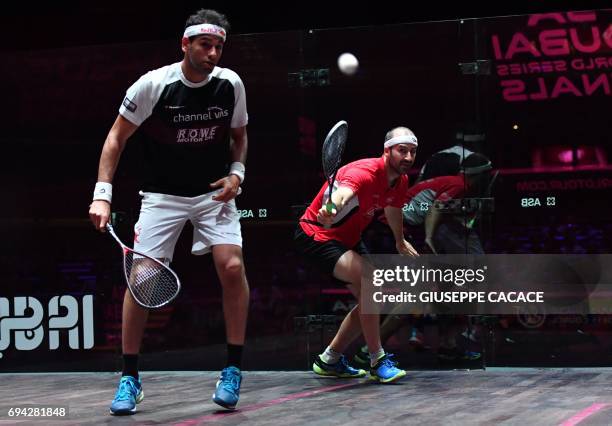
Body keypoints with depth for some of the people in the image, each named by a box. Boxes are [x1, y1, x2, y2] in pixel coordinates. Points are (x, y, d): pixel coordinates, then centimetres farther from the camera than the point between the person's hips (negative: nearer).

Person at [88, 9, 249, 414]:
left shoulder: (231, 84, -6)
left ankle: (233, 370, -3)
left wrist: (237, 172, -6)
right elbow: (117, 138, -6)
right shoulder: (153, 85, -15)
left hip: (215, 192, 2)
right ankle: (130, 378, 5)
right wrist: (103, 194, -14)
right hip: (163, 195, -1)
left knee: (232, 266, -18)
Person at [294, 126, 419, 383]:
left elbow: (393, 209, 19)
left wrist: (400, 241, 35)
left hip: (349, 239, 10)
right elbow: (342, 192, -55)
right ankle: (378, 361, -19)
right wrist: (330, 209, -78)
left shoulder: (401, 181, -4)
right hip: (317, 234, -10)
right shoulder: (365, 172, -31)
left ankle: (329, 360, 22)